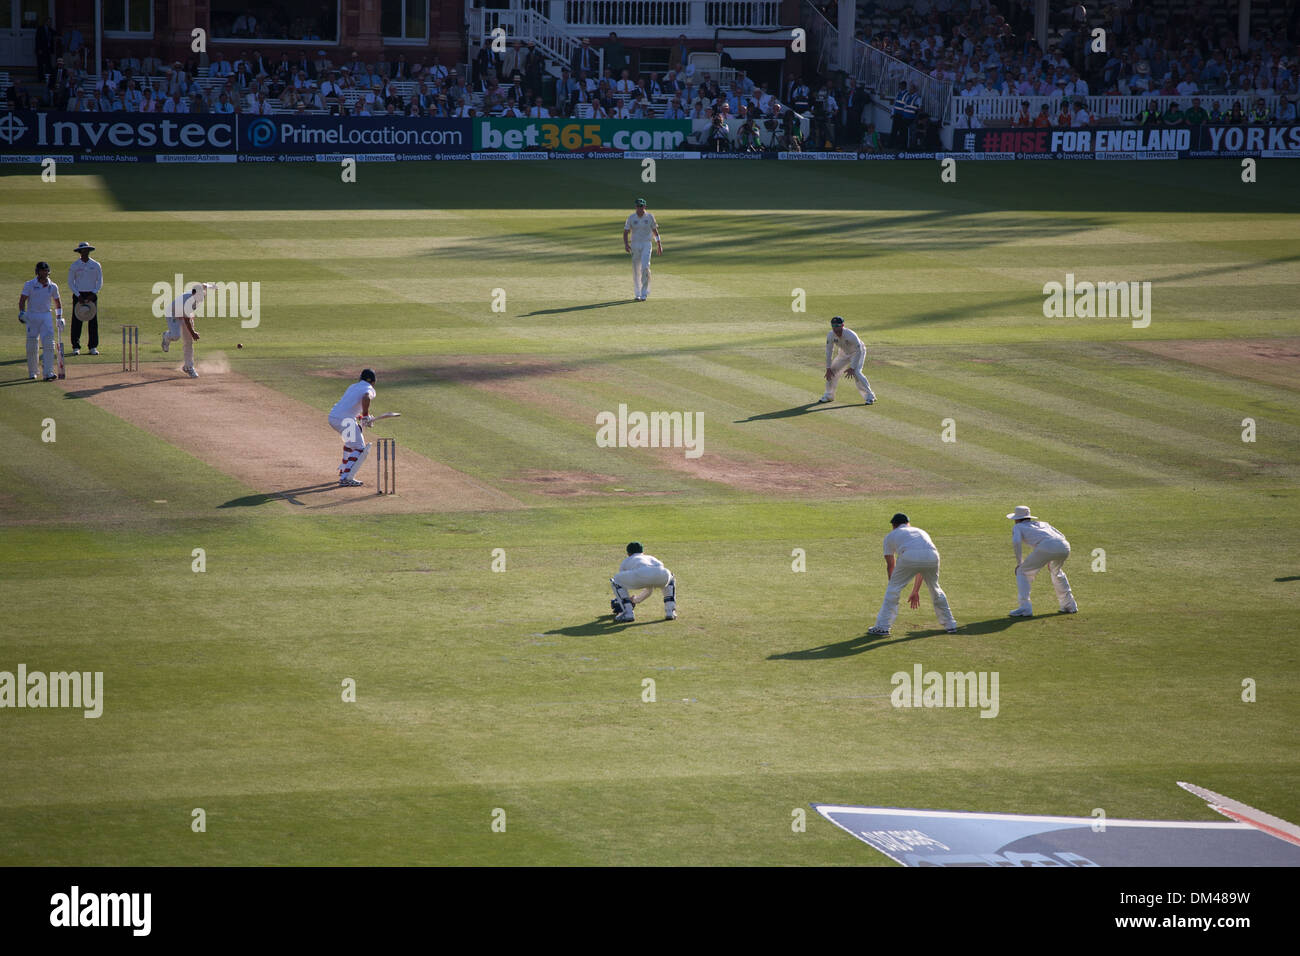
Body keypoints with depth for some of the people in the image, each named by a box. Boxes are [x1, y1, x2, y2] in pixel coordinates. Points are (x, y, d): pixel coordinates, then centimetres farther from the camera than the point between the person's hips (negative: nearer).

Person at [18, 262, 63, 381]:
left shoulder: (52, 287, 7)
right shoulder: (29, 285, -1)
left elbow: (57, 302, 19)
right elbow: (22, 299, -7)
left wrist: (59, 318, 13)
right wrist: (21, 313, -23)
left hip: (46, 317, 2)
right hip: (32, 316, -2)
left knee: (48, 344, -11)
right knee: (31, 345, 0)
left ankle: (48, 372, -15)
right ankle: (32, 372, 14)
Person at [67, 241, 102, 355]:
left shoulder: (96, 265, 5)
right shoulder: (74, 265, 2)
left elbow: (100, 282, 6)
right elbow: (70, 282, 1)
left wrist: (93, 294, -8)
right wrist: (78, 296, -10)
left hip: (92, 294, 1)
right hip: (78, 295, -1)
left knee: (93, 321, -1)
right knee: (77, 321, -4)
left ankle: (93, 347, 4)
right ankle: (76, 347, 0)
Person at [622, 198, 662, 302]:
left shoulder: (650, 217, 0)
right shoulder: (631, 218, 0)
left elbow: (655, 231, 9)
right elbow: (626, 232, 1)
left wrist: (659, 245, 9)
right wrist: (626, 244, -16)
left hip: (646, 245, -1)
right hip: (635, 245, 1)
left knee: (645, 267, -17)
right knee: (636, 270, 5)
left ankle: (644, 293, -12)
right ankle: (637, 294, 17)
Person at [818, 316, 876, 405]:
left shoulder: (851, 335, -37)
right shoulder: (831, 335, -21)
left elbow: (858, 351, -30)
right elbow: (829, 351, -11)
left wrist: (852, 368, -32)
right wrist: (828, 368, -14)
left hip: (858, 352, -6)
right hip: (844, 353, 6)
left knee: (856, 372, -26)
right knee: (832, 371, 1)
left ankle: (869, 396, -17)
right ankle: (828, 396, 21)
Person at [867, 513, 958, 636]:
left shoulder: (891, 536, 30)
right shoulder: (921, 532, 40)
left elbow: (890, 566, 32)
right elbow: (921, 569, 42)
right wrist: (915, 591, 47)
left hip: (909, 557, -3)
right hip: (932, 556, 3)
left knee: (893, 589, 12)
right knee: (935, 588, 26)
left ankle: (882, 627, 8)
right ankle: (950, 625, 31)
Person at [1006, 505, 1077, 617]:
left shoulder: (1017, 527, 24)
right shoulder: (1042, 524, 38)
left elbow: (1016, 542, 3)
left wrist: (1018, 562, 10)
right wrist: (1052, 560, 35)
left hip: (1046, 547, -6)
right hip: (1064, 547, 6)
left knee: (1022, 573, 10)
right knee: (1056, 571, 35)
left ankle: (1025, 608, -3)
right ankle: (1069, 606, 36)